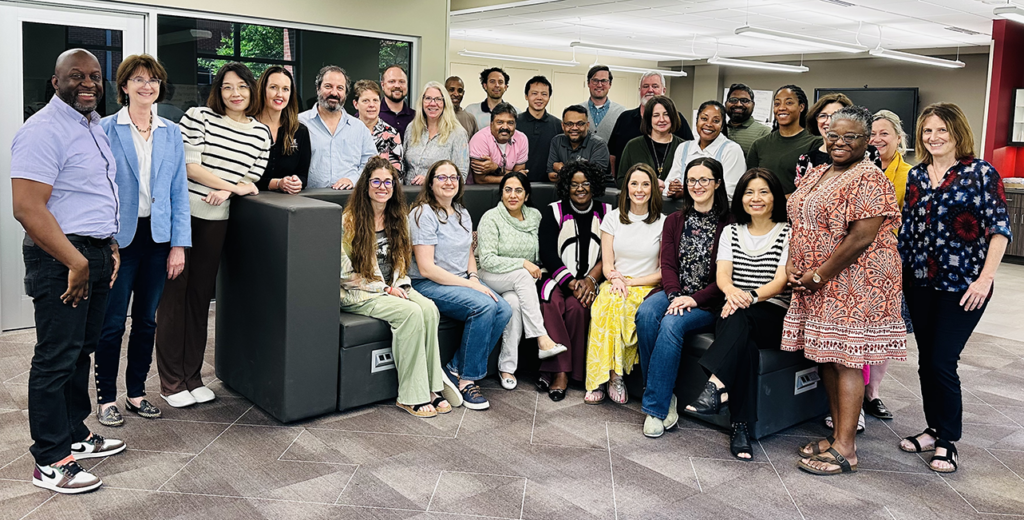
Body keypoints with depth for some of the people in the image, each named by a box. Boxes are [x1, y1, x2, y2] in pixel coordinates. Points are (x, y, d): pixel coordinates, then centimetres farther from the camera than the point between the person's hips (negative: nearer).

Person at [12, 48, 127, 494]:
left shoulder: (94, 127, 15)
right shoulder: (43, 131, -15)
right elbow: (28, 209, -22)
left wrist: (109, 246, 17)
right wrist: (76, 263, -22)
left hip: (95, 255, 9)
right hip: (61, 259, -9)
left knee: (81, 351, 17)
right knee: (57, 358, -2)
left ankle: (75, 435, 30)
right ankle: (51, 463, 8)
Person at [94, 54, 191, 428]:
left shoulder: (171, 133, 8)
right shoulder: (106, 130, -3)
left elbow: (179, 191, 7)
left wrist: (179, 244, 1)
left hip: (157, 237, 4)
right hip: (119, 238, -4)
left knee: (146, 319, 12)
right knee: (113, 322, 1)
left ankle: (136, 393, 25)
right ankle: (106, 398, 16)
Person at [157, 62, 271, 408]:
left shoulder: (261, 133, 9)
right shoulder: (198, 117, -3)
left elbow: (252, 179, 5)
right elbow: (189, 166, -10)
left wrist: (224, 193, -14)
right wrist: (234, 186, -10)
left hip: (216, 220, 4)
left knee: (201, 295, 10)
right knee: (173, 294, 1)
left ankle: (192, 376, 20)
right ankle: (171, 381, 11)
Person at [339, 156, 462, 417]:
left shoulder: (398, 218, 12)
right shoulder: (349, 221, -8)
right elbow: (345, 274, -10)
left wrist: (401, 285, -2)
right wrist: (385, 289, -14)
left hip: (392, 288, 6)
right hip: (359, 295, -6)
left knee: (429, 308, -25)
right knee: (411, 312, -30)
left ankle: (431, 386, -20)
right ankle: (410, 396, -22)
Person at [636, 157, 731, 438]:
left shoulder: (728, 223, -1)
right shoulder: (675, 221, 15)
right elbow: (667, 264, 6)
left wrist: (694, 299, -17)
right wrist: (674, 295, -13)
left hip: (709, 303, -4)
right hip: (675, 293, 4)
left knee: (672, 324, -33)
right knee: (645, 313, -29)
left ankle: (656, 407, -24)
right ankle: (665, 396, -20)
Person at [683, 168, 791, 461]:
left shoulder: (788, 233, 7)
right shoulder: (731, 232, 18)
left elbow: (780, 282, -6)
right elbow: (722, 275, 3)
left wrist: (750, 297, -27)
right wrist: (732, 291, -23)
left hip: (774, 316, -2)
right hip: (734, 313, 2)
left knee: (740, 319, -39)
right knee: (744, 345, -35)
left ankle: (714, 384, -49)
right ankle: (741, 428, -40)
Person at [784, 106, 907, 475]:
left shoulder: (868, 179, -11)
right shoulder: (815, 174, 15)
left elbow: (861, 237, -18)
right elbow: (799, 222, 19)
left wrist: (819, 275, -15)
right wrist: (792, 263, 2)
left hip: (852, 284, -8)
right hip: (815, 287, 8)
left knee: (845, 361, -4)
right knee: (827, 358, 11)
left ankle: (845, 449, 3)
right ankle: (838, 435, 22)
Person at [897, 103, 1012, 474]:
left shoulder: (980, 173, -7)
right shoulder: (916, 175, 8)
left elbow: (999, 229, -10)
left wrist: (985, 278, -15)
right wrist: (899, 273, 8)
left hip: (963, 286, -5)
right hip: (919, 283, 5)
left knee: (942, 362, -6)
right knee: (926, 360, 11)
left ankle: (948, 442, 10)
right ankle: (933, 429, 27)